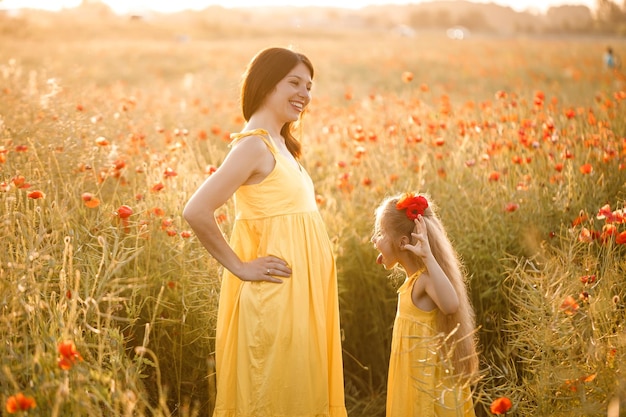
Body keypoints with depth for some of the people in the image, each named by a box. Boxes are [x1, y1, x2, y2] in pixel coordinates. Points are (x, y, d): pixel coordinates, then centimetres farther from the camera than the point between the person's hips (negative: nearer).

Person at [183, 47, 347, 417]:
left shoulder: (280, 146, 13)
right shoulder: (255, 144, -15)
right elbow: (196, 212, -24)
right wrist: (240, 267, -16)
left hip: (300, 293, 9)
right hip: (276, 295, -9)